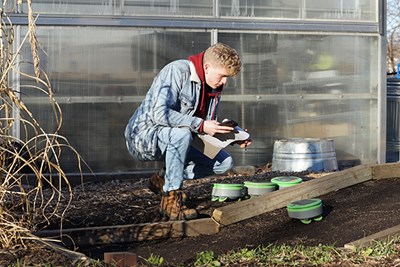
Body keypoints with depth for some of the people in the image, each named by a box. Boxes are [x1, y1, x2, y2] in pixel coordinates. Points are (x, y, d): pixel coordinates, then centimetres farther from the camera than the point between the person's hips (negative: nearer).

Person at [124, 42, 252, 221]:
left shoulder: (214, 89, 5)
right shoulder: (177, 71, -20)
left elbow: (209, 128, 11)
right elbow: (160, 114, -32)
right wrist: (200, 125, -34)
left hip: (173, 140, 8)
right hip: (144, 136, -8)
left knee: (224, 163, -3)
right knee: (182, 134, -38)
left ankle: (164, 179, 7)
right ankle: (170, 198, -25)